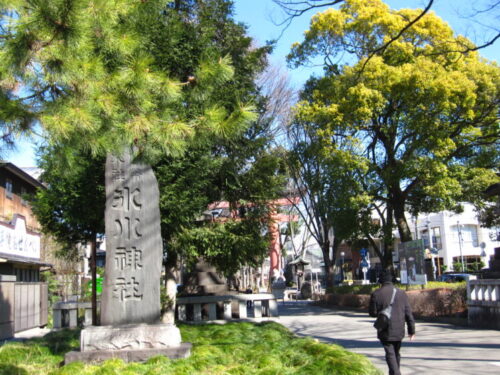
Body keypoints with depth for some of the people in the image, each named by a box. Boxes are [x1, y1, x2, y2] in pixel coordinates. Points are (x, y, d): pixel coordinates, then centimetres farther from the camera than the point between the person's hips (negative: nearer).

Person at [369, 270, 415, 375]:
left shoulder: (376, 294, -8)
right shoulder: (401, 293, 1)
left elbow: (372, 313, -6)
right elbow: (408, 313, 2)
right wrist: (411, 330, 7)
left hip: (385, 331, -3)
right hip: (399, 331, 4)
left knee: (390, 354, -1)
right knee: (396, 353, 19)